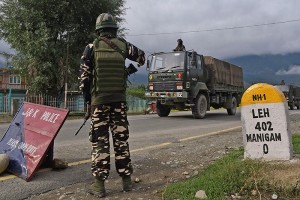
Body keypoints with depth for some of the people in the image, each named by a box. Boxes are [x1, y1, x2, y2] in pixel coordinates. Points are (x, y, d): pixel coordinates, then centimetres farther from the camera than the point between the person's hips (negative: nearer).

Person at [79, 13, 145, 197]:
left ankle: (99, 184, 6)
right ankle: (127, 180, 17)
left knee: (100, 141, 2)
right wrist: (131, 69, 33)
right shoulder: (123, 45, 3)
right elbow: (142, 57, 17)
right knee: (121, 140, 9)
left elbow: (84, 77, -2)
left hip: (99, 100, -2)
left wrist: (87, 100, 7)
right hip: (119, 100, 2)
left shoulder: (92, 48, -2)